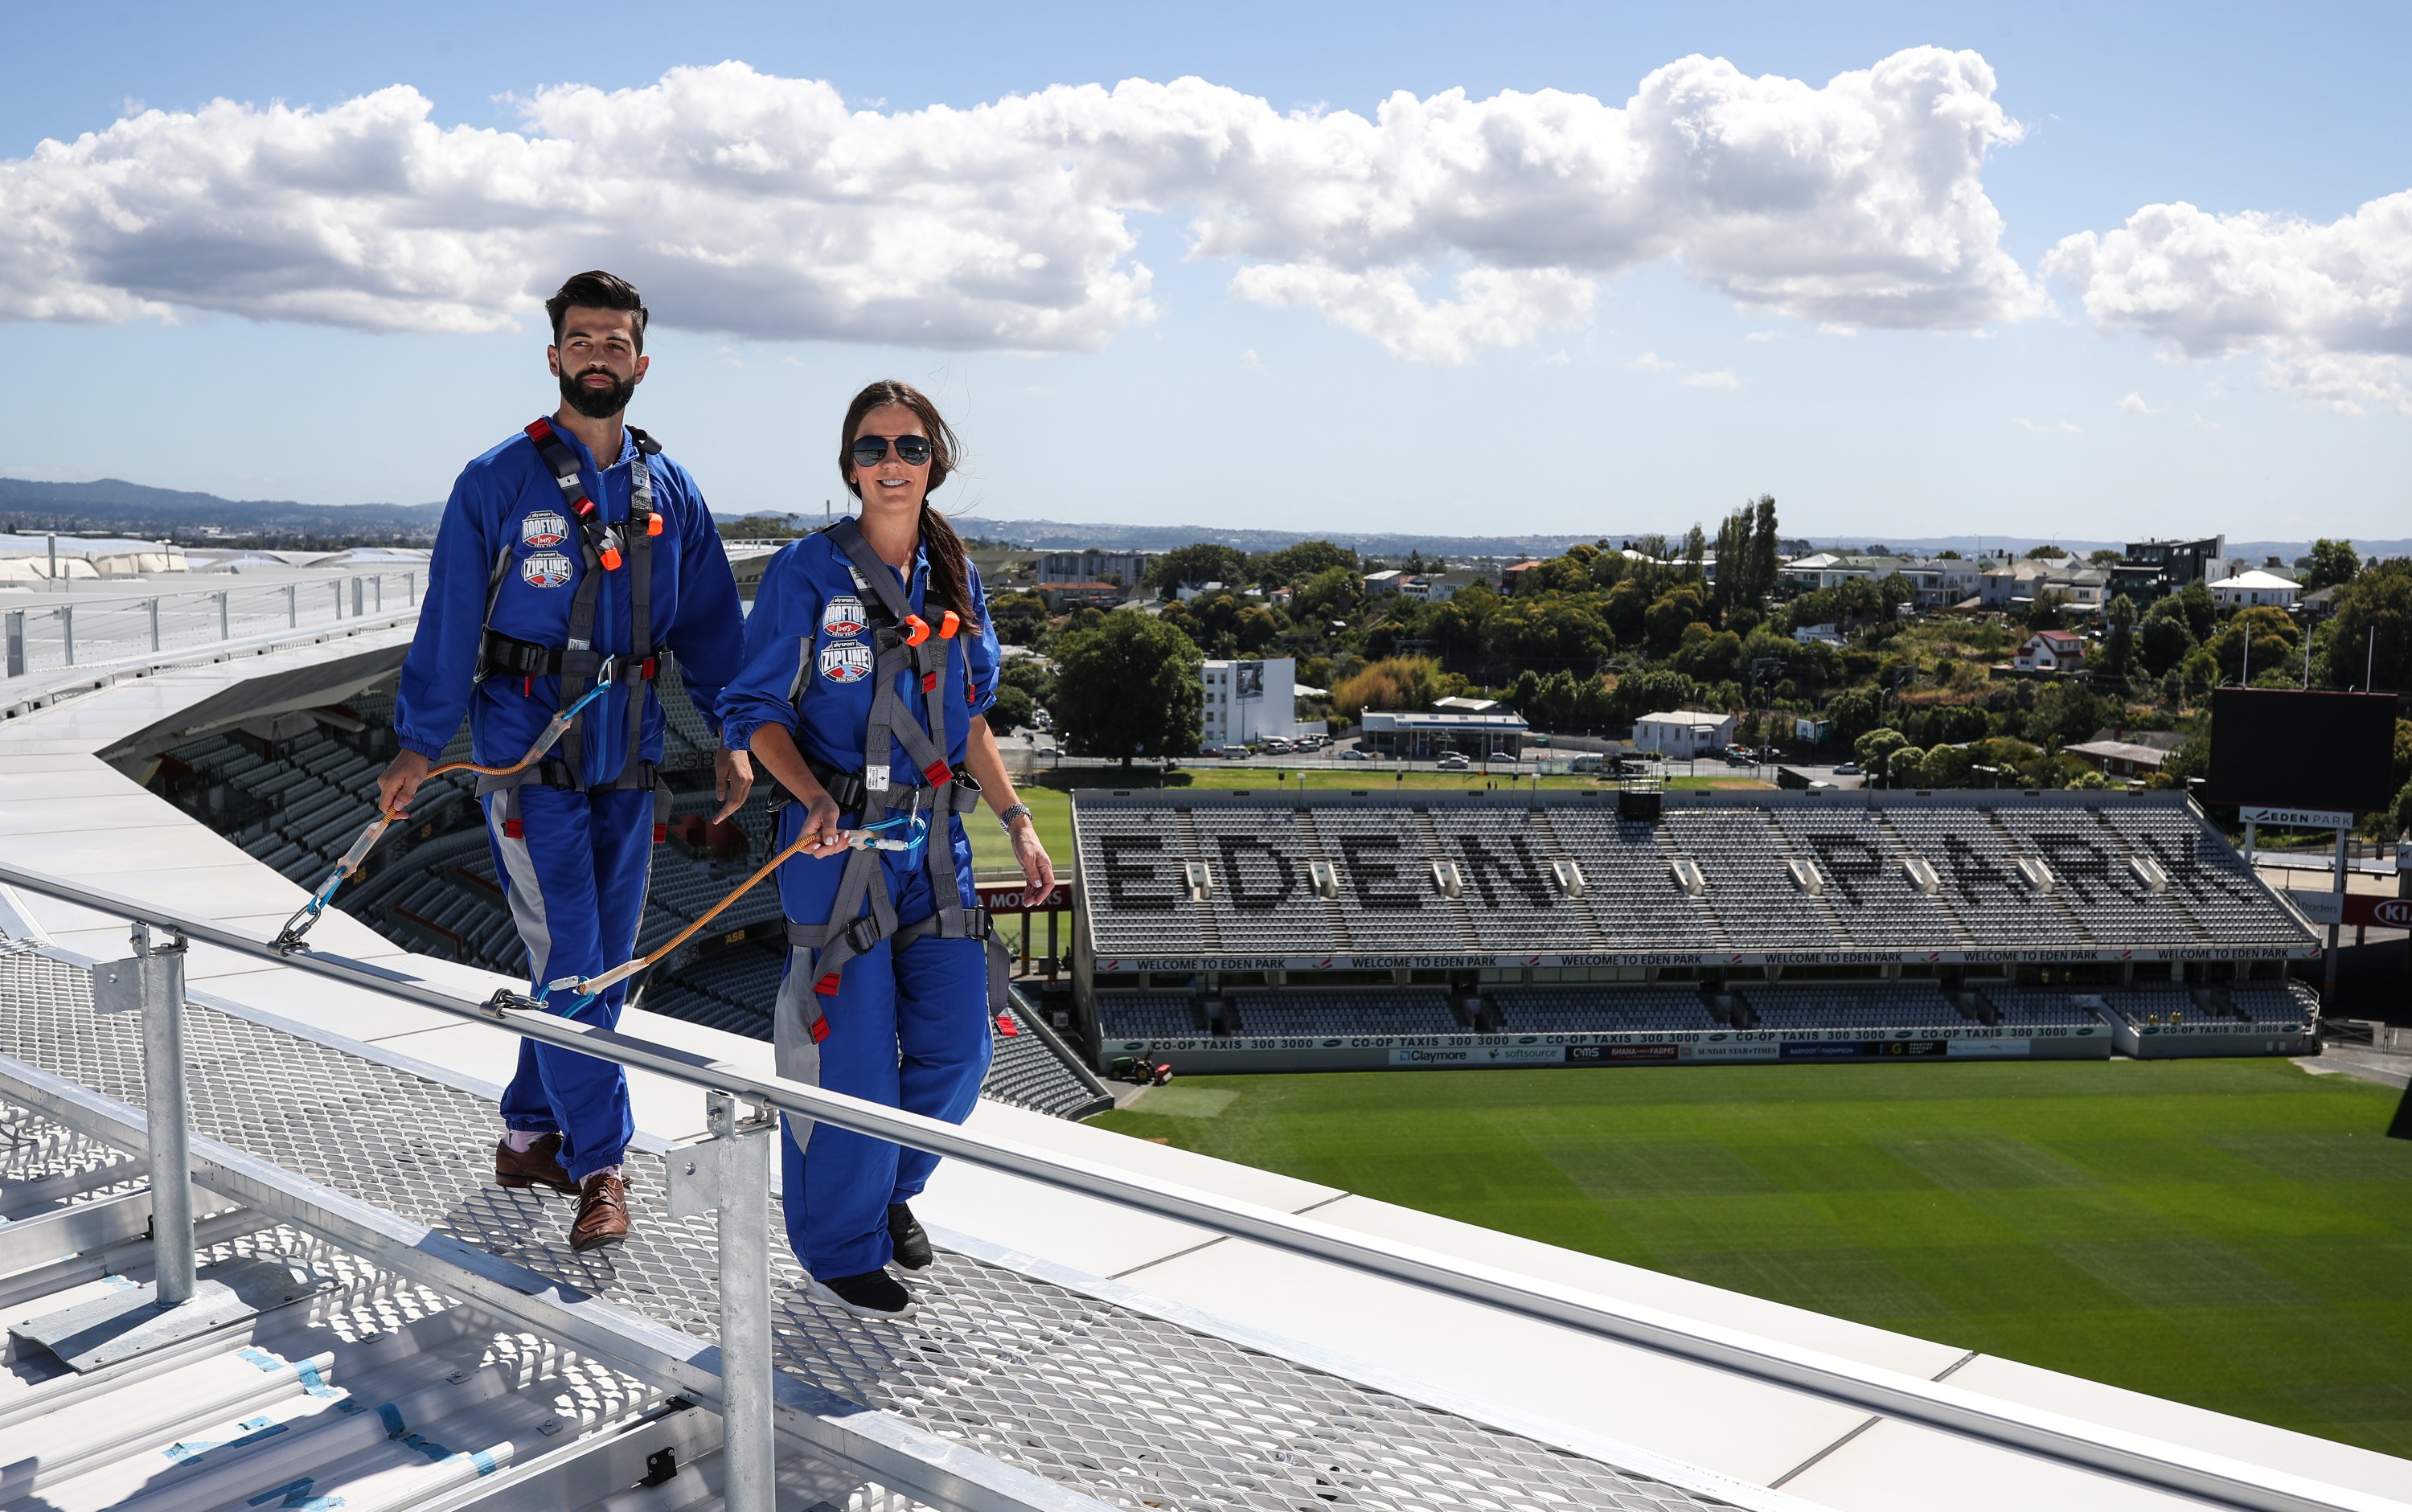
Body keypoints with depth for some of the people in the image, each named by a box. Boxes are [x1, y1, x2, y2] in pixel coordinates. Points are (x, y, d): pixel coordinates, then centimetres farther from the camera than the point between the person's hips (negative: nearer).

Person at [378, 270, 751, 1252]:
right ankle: (599, 1165, 2)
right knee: (567, 961, -8)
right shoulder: (497, 483, -4)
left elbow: (708, 621, 13)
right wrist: (417, 747, -6)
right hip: (526, 752, -5)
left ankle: (530, 1135, 25)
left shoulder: (670, 491, 9)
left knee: (604, 962, 9)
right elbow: (448, 619, -4)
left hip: (627, 756, 5)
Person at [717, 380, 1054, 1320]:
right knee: (853, 1055, -1)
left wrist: (1017, 823, 10)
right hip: (839, 845, -5)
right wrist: (816, 798, -23)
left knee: (957, 1047, 7)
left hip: (935, 841, 5)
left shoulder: (955, 580, 8)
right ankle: (839, 1249, 21)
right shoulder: (808, 572, -8)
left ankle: (889, 1189, 36)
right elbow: (757, 711, -7)